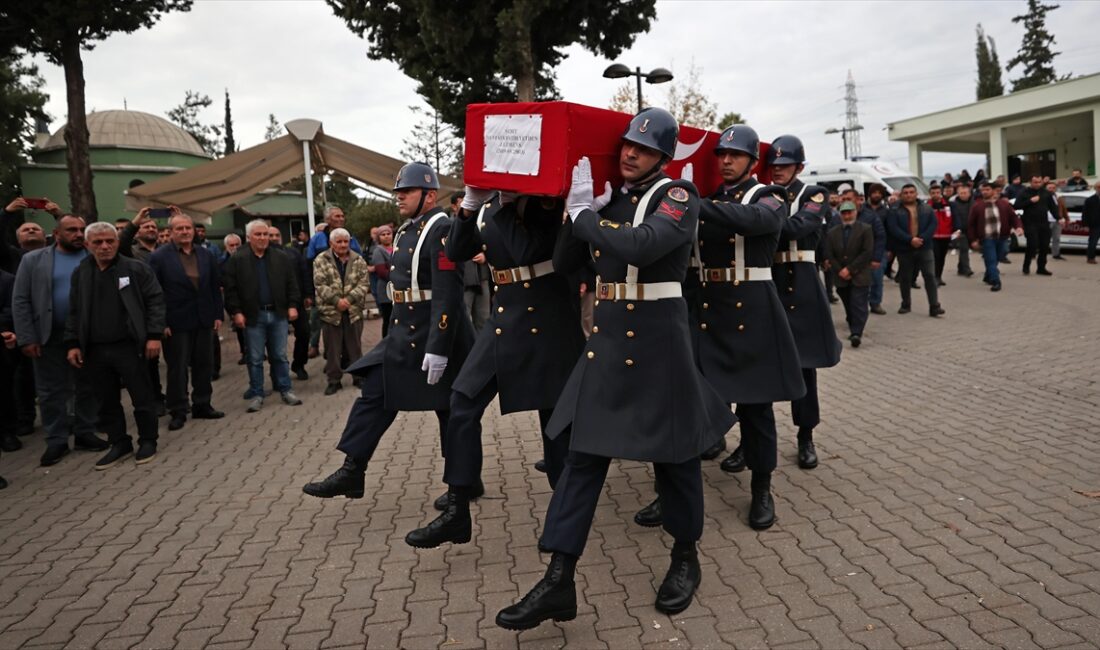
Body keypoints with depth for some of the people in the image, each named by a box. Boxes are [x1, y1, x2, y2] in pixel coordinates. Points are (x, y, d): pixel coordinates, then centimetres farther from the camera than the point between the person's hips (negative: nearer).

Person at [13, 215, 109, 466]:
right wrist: (26, 338, -9)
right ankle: (56, 440, 15)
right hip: (50, 337, -1)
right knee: (51, 391, 5)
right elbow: (20, 301, -1)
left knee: (88, 387, 9)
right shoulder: (33, 260, 1)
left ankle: (84, 433, 21)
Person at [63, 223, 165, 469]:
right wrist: (72, 343, 5)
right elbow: (74, 312, 12)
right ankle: (119, 443, 25)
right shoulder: (80, 273, 8)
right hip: (95, 350, 4)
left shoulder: (136, 269, -4)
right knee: (107, 402, 12)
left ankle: (147, 441, 19)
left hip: (129, 346, -4)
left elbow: (155, 301, -5)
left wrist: (154, 335, -12)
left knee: (142, 398, 4)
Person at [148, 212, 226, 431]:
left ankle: (202, 405, 23)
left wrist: (218, 314, 4)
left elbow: (215, 287, 9)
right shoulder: (159, 257, -6)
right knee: (177, 368, 4)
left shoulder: (207, 255, 7)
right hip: (176, 322, -4)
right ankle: (178, 411, 12)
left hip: (204, 320, 4)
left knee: (204, 365, 11)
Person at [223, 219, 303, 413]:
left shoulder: (280, 258, 5)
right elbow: (230, 289, -4)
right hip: (253, 316, -2)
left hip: (278, 314, 2)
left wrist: (292, 305, -1)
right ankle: (256, 395, 14)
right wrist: (236, 312, -10)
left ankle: (285, 390, 18)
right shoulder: (237, 260, -3)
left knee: (280, 356, 9)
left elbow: (291, 283, 7)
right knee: (255, 359, 5)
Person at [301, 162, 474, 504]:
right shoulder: (407, 230, 12)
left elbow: (447, 296, -23)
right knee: (374, 394, 7)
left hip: (434, 338, -9)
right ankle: (351, 472, 15)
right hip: (405, 335, 9)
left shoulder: (441, 230, -17)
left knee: (452, 412, 5)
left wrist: (438, 348, -26)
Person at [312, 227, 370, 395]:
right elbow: (320, 285, -7)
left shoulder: (358, 260, 5)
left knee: (355, 346, 10)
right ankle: (334, 380, 15)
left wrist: (349, 299, -16)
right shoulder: (321, 260, 0)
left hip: (354, 311, 1)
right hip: (330, 311, -1)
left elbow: (363, 283, -2)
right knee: (332, 348, 5)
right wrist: (336, 300, -18)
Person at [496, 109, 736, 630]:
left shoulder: (677, 196, -8)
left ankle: (685, 558, 31)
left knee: (674, 452, 8)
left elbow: (641, 246, -27)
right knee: (583, 453, 3)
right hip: (606, 337, 6)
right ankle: (559, 581, 8)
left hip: (658, 339, -6)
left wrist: (582, 214, -16)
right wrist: (583, 210, 5)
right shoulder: (611, 196, 12)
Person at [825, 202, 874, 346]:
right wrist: (839, 271, -9)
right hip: (841, 277, 4)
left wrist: (850, 269, -14)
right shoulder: (832, 232, 8)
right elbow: (829, 254, 4)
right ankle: (854, 330, 27)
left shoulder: (865, 229, -3)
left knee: (858, 306, -11)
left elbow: (867, 252, -10)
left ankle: (857, 333, -16)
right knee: (849, 307, 12)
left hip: (859, 276, -3)